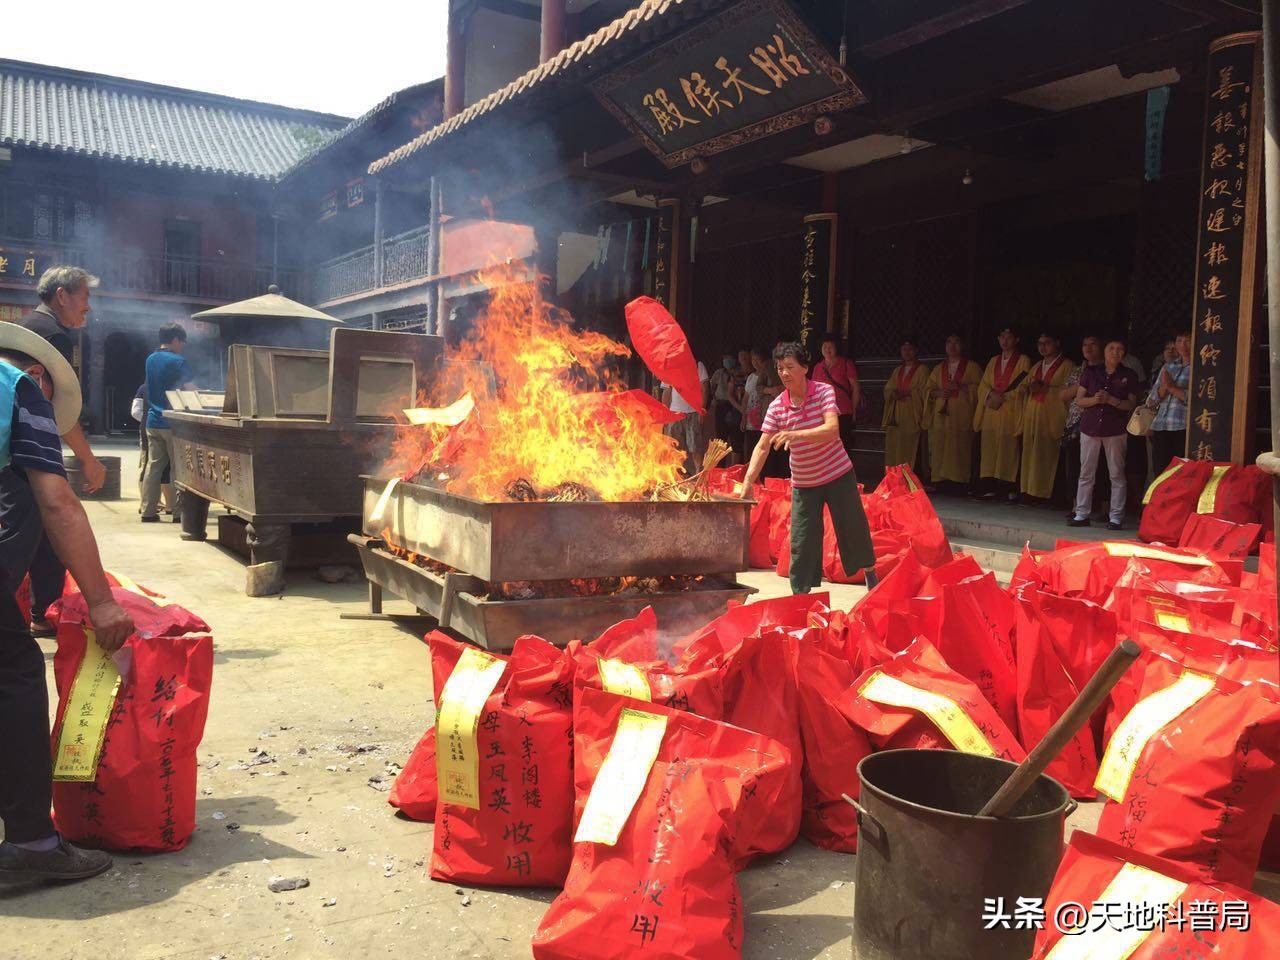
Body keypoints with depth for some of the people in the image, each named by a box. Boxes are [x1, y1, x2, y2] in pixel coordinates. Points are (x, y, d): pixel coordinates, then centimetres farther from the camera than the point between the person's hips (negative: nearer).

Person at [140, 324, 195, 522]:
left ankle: (148, 511, 6)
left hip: (153, 421, 7)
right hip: (172, 423, -7)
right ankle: (179, 512, 1)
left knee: (153, 466, 7)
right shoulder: (178, 361, -11)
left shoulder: (150, 360, 12)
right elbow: (189, 392, -13)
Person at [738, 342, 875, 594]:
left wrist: (795, 435, -43)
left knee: (854, 528, 12)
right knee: (801, 542, -2)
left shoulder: (824, 391, -14)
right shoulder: (776, 406, -7)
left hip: (838, 474, -1)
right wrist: (747, 483, -22)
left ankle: (870, 573, 39)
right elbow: (763, 447, -10)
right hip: (803, 483, 2)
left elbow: (832, 429, -28)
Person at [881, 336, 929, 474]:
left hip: (911, 415, -5)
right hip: (895, 417, 6)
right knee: (893, 449, 1)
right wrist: (893, 393, -5)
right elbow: (887, 389, 17)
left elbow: (924, 391, -5)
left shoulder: (921, 370, 3)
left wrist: (908, 393, -16)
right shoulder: (897, 370, 21)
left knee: (909, 451, -10)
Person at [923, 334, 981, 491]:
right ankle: (941, 479, -6)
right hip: (941, 415, 3)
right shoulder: (939, 368, 21)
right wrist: (939, 392, -5)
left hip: (961, 415, -3)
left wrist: (960, 387, -12)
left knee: (959, 448, -12)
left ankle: (960, 479, -10)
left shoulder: (971, 367, 10)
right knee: (939, 447, -7)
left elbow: (978, 388, 2)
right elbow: (929, 390, 16)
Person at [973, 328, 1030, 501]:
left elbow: (1023, 388, -3)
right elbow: (983, 385, 12)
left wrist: (1002, 397, -11)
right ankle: (990, 488, -1)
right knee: (990, 448, -1)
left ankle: (1011, 489, -8)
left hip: (1011, 411, -4)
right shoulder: (993, 361, 19)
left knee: (1009, 449, -9)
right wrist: (992, 394, -8)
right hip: (991, 412, 5)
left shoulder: (1023, 361, 5)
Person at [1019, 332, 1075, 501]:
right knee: (1031, 453, 0)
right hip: (1033, 416, 6)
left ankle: (1047, 492, -8)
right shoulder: (1037, 366, 22)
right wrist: (1030, 387, 2)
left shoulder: (1067, 366, 1)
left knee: (1049, 454, -10)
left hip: (1053, 416, -6)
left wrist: (1044, 388, -14)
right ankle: (1031, 490, 1)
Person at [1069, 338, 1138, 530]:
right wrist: (1094, 400, -12)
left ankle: (1116, 517, 3)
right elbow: (1079, 399, 8)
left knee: (1117, 474, -1)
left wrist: (1110, 400, -15)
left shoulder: (1128, 376, 4)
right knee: (1086, 473, 4)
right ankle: (1081, 514, 9)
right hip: (1090, 427, 2)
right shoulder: (1091, 372, 9)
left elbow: (1131, 404, 0)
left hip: (1115, 430, -2)